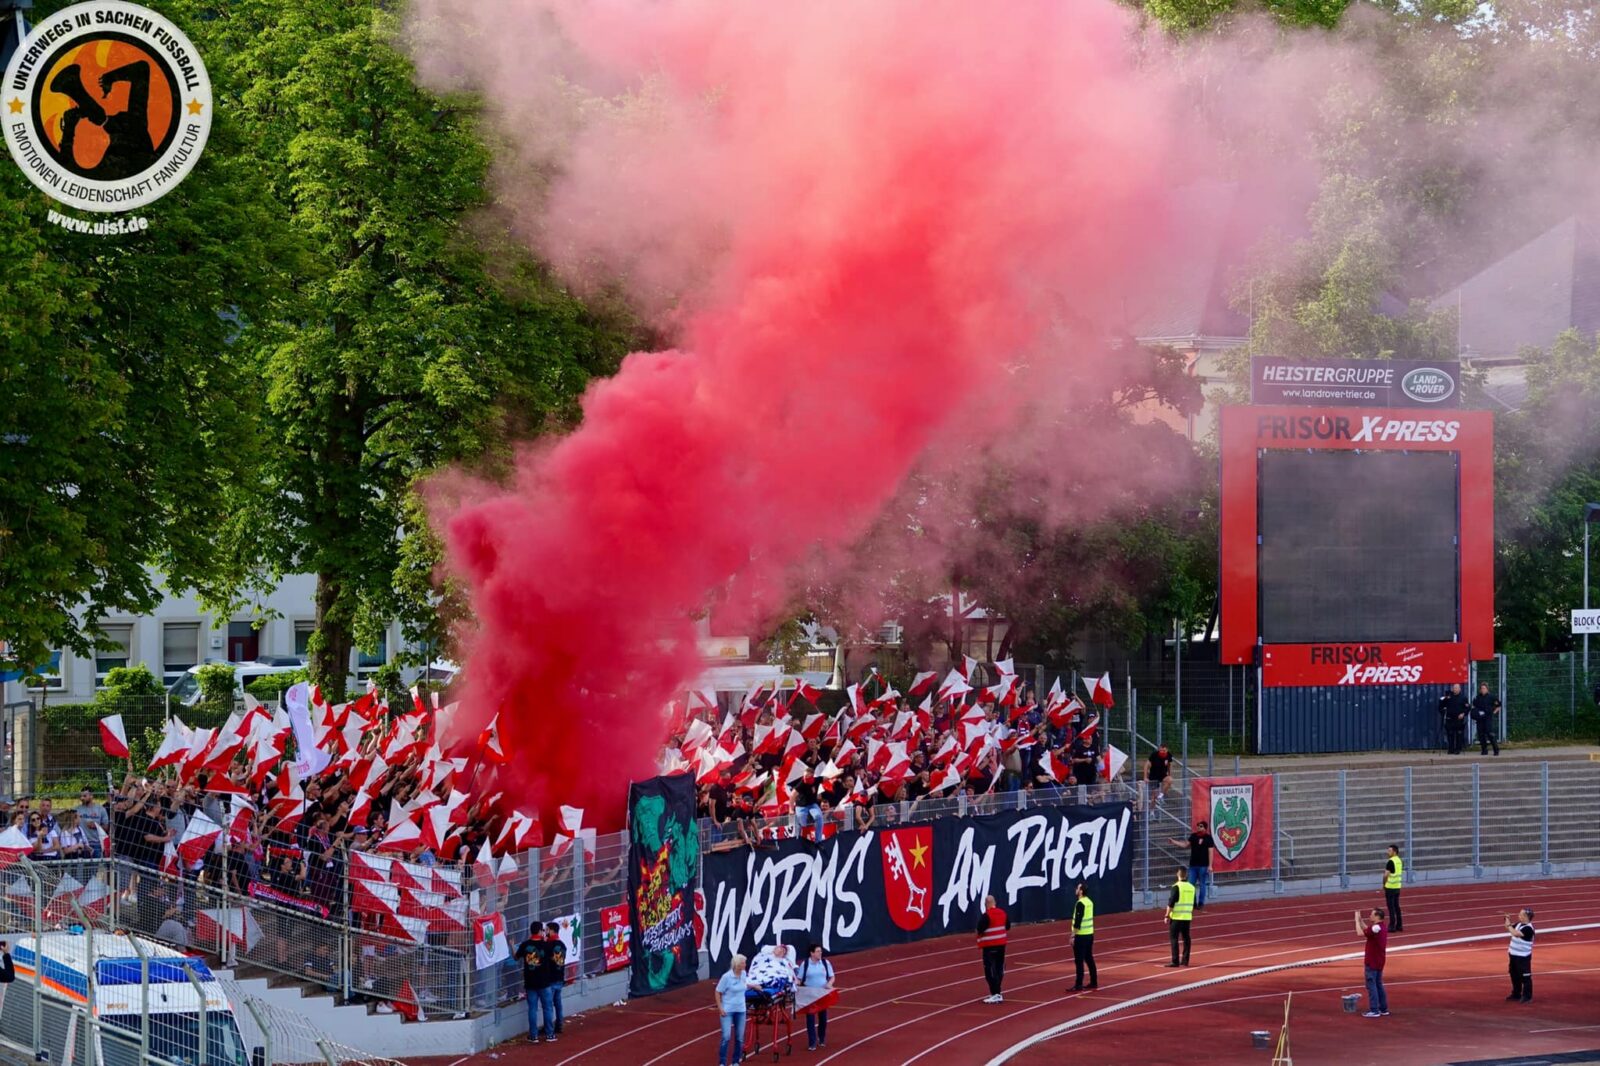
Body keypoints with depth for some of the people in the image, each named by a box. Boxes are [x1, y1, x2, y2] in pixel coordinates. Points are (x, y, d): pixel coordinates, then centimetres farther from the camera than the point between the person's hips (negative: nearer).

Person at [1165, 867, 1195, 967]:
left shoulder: (1176, 887, -11)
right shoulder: (1191, 887, 7)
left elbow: (1171, 903, -13)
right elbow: (1194, 904, 15)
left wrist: (1167, 916, -7)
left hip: (1176, 917, -6)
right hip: (1187, 917, 6)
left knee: (1174, 938, -3)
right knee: (1186, 938, 13)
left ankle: (1175, 961, -7)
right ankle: (1185, 960, 16)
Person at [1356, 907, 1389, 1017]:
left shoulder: (1376, 928, -20)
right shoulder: (1382, 928, 9)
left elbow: (1361, 933, -21)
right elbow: (1367, 930, 21)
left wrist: (1357, 920, -11)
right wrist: (1360, 920, 18)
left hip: (1372, 962, -9)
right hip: (1379, 961, 9)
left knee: (1371, 985, -4)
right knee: (1378, 985, 16)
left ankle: (1374, 1010, -4)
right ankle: (1383, 1009, 19)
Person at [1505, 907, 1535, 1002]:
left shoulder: (1528, 928, -22)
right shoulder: (1519, 924, 5)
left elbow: (1515, 933, -33)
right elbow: (1508, 929, 18)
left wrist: (1509, 925, -19)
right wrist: (1507, 920, 2)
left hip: (1523, 957, -9)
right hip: (1514, 955, 9)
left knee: (1525, 977, -2)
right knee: (1515, 976, 19)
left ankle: (1527, 997, 5)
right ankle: (1516, 994, 32)